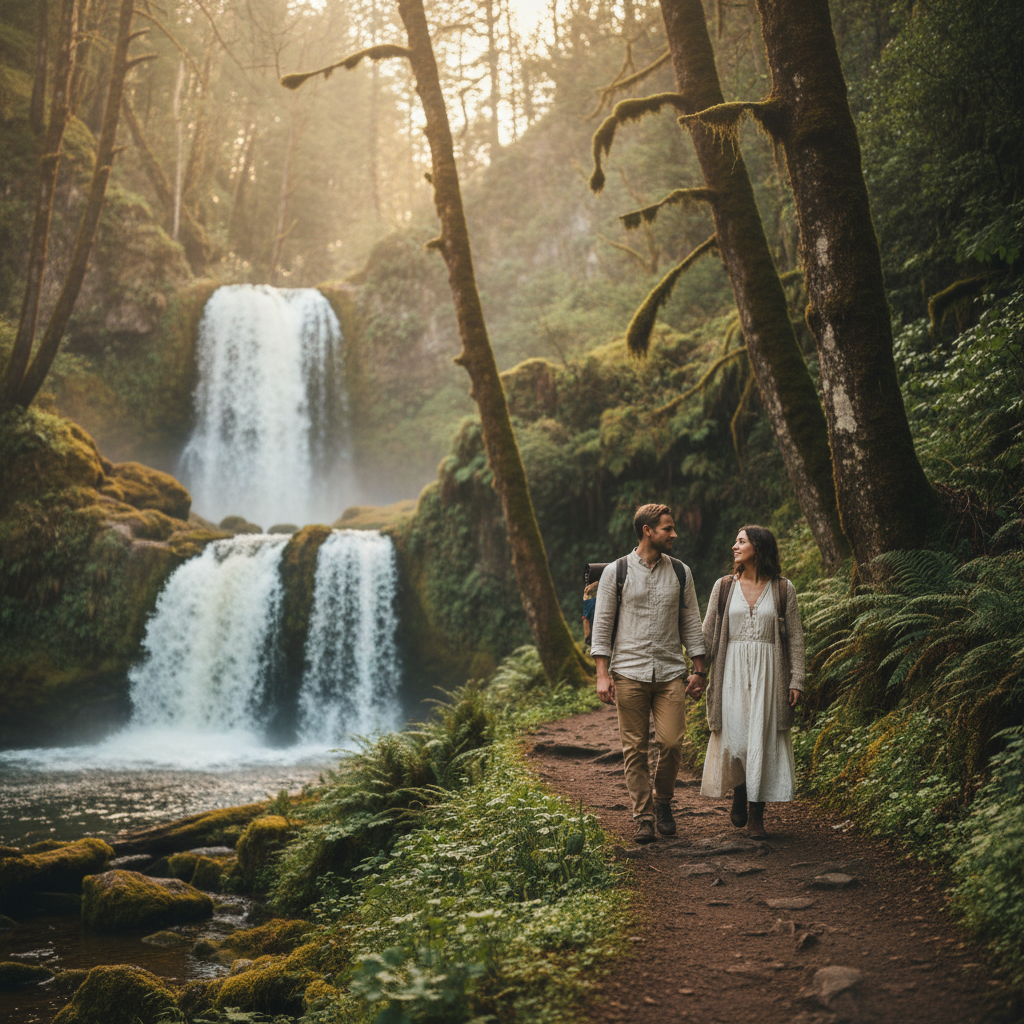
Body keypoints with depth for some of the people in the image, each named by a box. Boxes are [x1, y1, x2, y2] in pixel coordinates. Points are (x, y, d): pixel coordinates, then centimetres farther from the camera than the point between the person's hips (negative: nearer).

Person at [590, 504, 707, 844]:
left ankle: (662, 800, 19)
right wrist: (602, 674, -6)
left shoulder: (681, 572, 10)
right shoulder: (616, 572, 1)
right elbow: (602, 624, 1)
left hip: (671, 673, 2)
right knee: (635, 748, 0)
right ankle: (644, 817, 9)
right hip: (629, 672, -2)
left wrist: (698, 669, 8)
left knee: (671, 743, -6)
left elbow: (691, 622, 14)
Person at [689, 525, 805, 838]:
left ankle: (756, 815, 8)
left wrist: (796, 680, -1)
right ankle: (739, 795, 25)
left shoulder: (783, 588, 3)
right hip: (733, 671, 1)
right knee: (735, 738, -2)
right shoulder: (724, 587, 6)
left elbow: (795, 637, 5)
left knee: (763, 739, -1)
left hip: (769, 672, -1)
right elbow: (707, 633, 10)